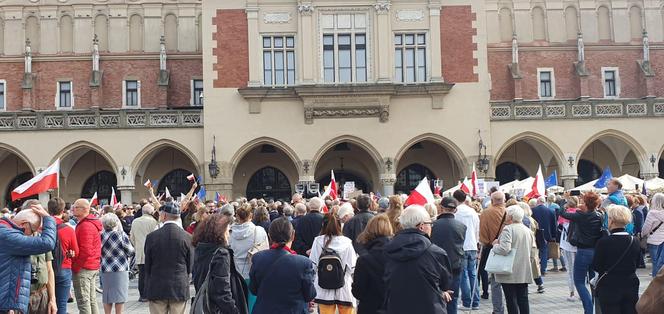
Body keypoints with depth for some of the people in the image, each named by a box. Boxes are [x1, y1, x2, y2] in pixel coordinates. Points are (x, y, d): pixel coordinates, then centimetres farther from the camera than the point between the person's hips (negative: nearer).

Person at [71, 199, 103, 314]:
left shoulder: (85, 226, -17)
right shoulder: (93, 223, 13)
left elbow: (85, 251, -23)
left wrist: (75, 267, -16)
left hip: (83, 268, -10)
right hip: (94, 267, 10)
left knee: (83, 301, -4)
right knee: (92, 300, 15)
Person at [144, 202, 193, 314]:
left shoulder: (152, 237, -7)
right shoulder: (187, 237, -6)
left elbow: (147, 265, 1)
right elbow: (190, 266, 1)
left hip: (157, 289, 0)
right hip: (180, 288, 0)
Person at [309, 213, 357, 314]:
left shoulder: (318, 241, -11)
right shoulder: (346, 242, -13)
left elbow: (313, 264, -8)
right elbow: (352, 268, -10)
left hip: (324, 291, 1)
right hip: (344, 290, 0)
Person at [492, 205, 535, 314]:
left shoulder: (508, 229, -13)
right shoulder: (528, 230, 11)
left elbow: (504, 249, -23)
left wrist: (495, 246, -5)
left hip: (510, 272, -7)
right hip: (524, 272, 7)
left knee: (511, 300, -1)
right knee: (523, 299, 10)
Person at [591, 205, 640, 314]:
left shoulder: (603, 242, -15)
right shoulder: (635, 242, -1)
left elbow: (595, 267, -8)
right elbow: (636, 264, 10)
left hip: (609, 288, -4)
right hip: (631, 287, 4)